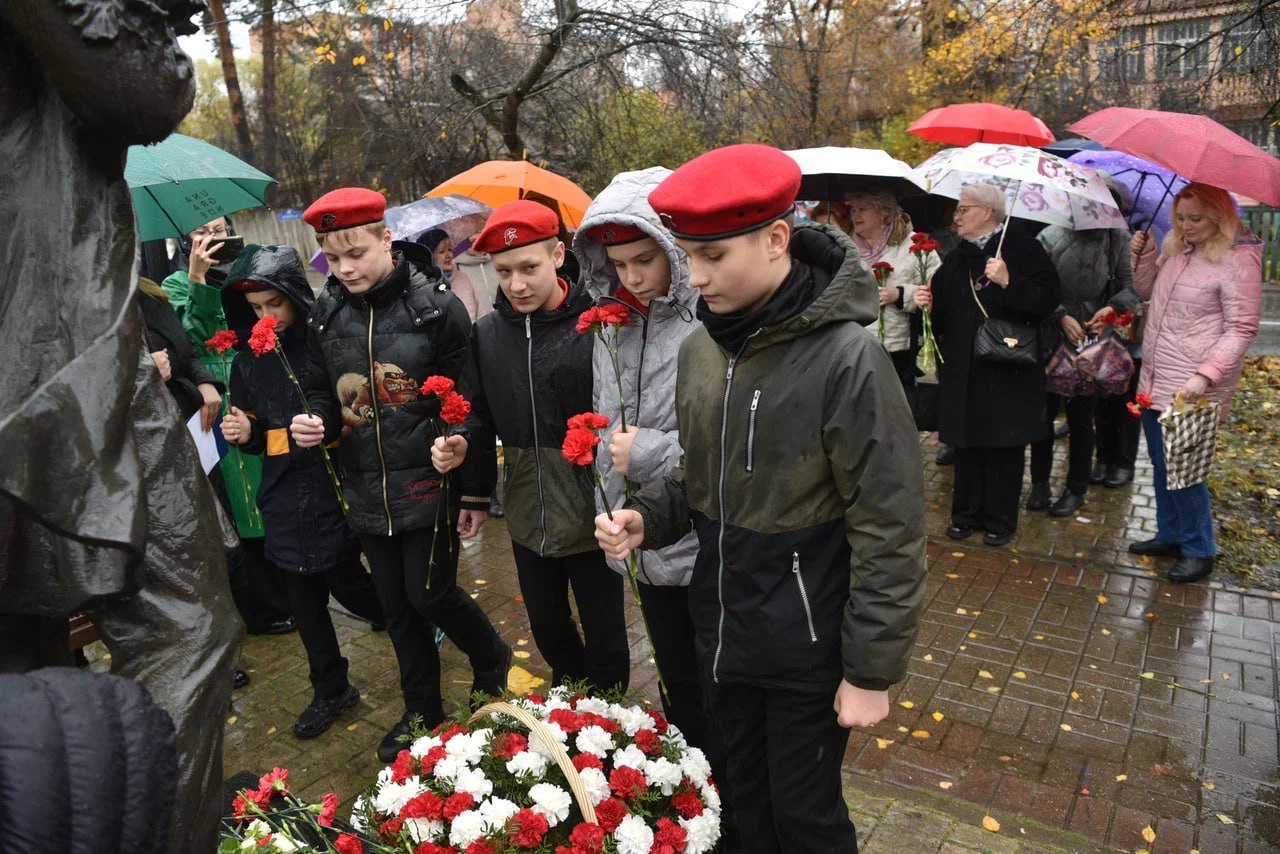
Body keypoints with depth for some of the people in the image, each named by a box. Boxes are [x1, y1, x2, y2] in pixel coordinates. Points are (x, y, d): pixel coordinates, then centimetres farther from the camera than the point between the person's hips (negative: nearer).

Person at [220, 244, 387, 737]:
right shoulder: (248, 360, 8)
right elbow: (257, 436, 17)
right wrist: (245, 433, -5)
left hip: (335, 487, -5)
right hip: (283, 496, 6)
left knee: (346, 584, 0)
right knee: (303, 599, 13)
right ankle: (331, 691, 31)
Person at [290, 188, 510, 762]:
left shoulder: (436, 307, -11)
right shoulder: (325, 316, 3)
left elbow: (468, 397, -7)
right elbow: (322, 393, 13)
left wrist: (458, 438, -24)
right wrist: (314, 422, -8)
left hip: (428, 483, -5)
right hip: (366, 491, 5)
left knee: (429, 594, -1)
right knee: (396, 605, 16)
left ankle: (490, 657, 32)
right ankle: (423, 711, 36)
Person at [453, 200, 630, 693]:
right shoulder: (487, 333, 0)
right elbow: (482, 418, 9)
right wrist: (476, 494, 12)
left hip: (591, 512, -5)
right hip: (527, 515, 5)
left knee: (604, 634, 12)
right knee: (546, 625, 23)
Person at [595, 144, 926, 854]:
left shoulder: (845, 357, -21)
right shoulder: (699, 349, -1)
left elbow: (888, 531, -17)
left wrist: (872, 672, -13)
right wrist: (648, 517, -8)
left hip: (808, 650, -5)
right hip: (721, 635, 6)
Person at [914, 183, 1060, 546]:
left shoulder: (1023, 250, -2)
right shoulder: (955, 261, 16)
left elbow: (1047, 299, -12)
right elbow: (941, 317, 19)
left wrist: (1009, 282, -24)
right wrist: (927, 305, -1)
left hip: (1009, 370, -5)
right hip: (963, 370, 5)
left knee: (1005, 446, 4)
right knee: (966, 445, 9)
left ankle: (1000, 518, 17)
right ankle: (967, 513, 22)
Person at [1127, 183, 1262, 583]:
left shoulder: (1238, 260, -13)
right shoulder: (1176, 248, 9)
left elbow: (1242, 329, -14)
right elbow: (1147, 291, 21)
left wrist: (1206, 375, -24)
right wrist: (1145, 256, 3)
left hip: (1192, 389, -7)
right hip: (1155, 378, 7)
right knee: (1161, 462, 16)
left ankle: (1199, 551, 14)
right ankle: (1170, 535, 31)